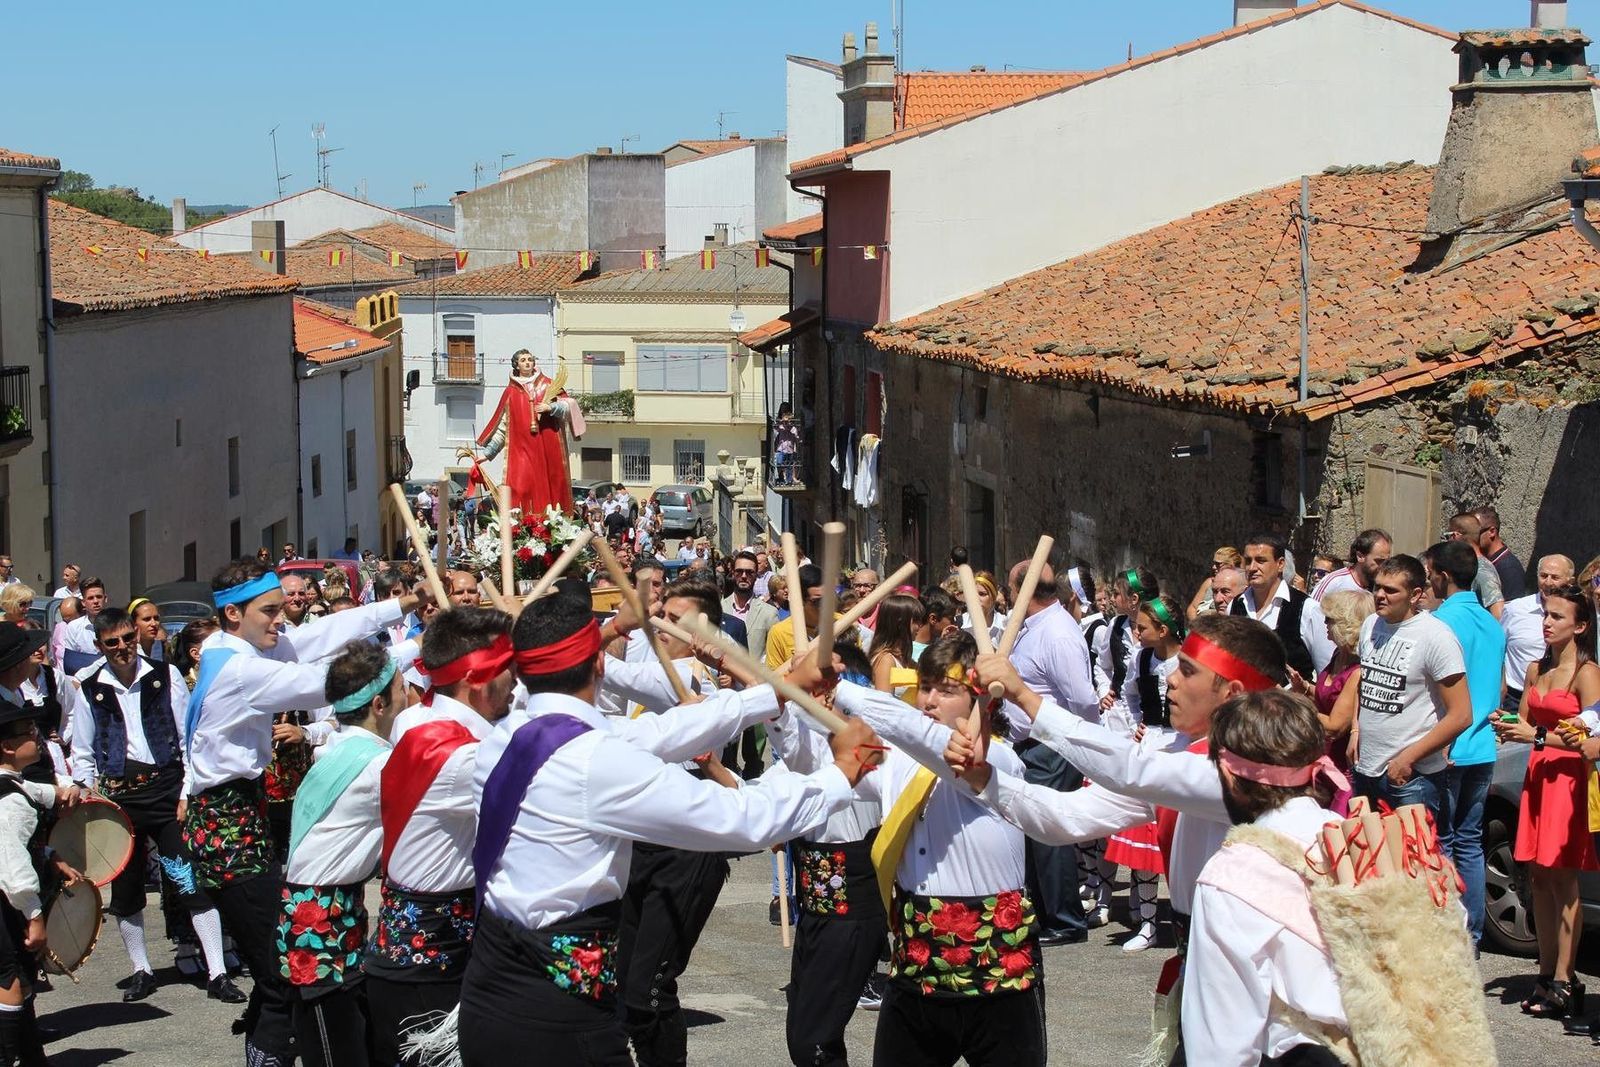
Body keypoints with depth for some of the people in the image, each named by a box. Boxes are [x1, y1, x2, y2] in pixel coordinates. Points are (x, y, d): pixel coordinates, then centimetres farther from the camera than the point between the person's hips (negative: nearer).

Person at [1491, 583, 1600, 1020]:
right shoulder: (1536, 670, 15)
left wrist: (1538, 736, -18)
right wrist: (1508, 726, 0)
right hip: (1537, 776, 7)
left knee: (1562, 879, -7)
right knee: (1539, 879, 6)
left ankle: (1563, 982, -5)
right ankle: (1547, 973, 12)